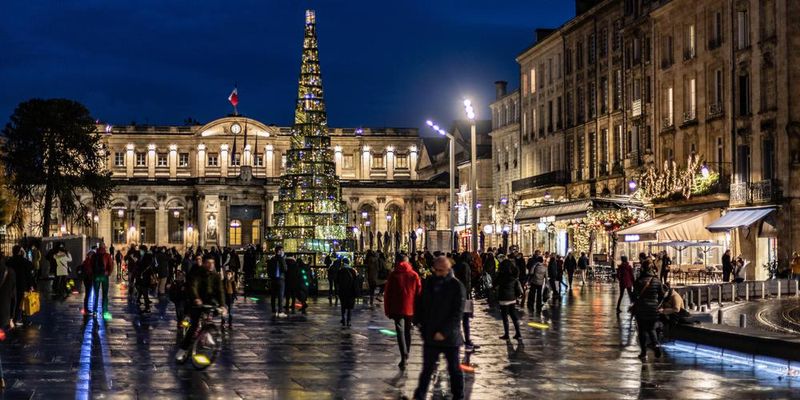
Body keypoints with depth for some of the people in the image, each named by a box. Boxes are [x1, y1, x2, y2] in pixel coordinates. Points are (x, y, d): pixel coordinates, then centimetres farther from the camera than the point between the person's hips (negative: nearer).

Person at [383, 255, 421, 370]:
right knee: (408, 332, 16)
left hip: (397, 309, -2)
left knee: (400, 332, -5)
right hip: (411, 309, 2)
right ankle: (406, 357, 24)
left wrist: (387, 310, 6)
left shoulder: (393, 275, 0)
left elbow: (387, 293, 1)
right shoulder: (414, 275, 3)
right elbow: (419, 292, 3)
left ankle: (404, 357, -21)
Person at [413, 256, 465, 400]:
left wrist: (444, 332, -19)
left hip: (450, 336, -4)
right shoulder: (427, 284, 5)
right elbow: (419, 305, 14)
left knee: (454, 369, 9)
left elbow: (457, 313, -15)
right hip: (430, 336, 4)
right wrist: (420, 324, 1)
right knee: (427, 369, 10)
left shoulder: (457, 286, -10)